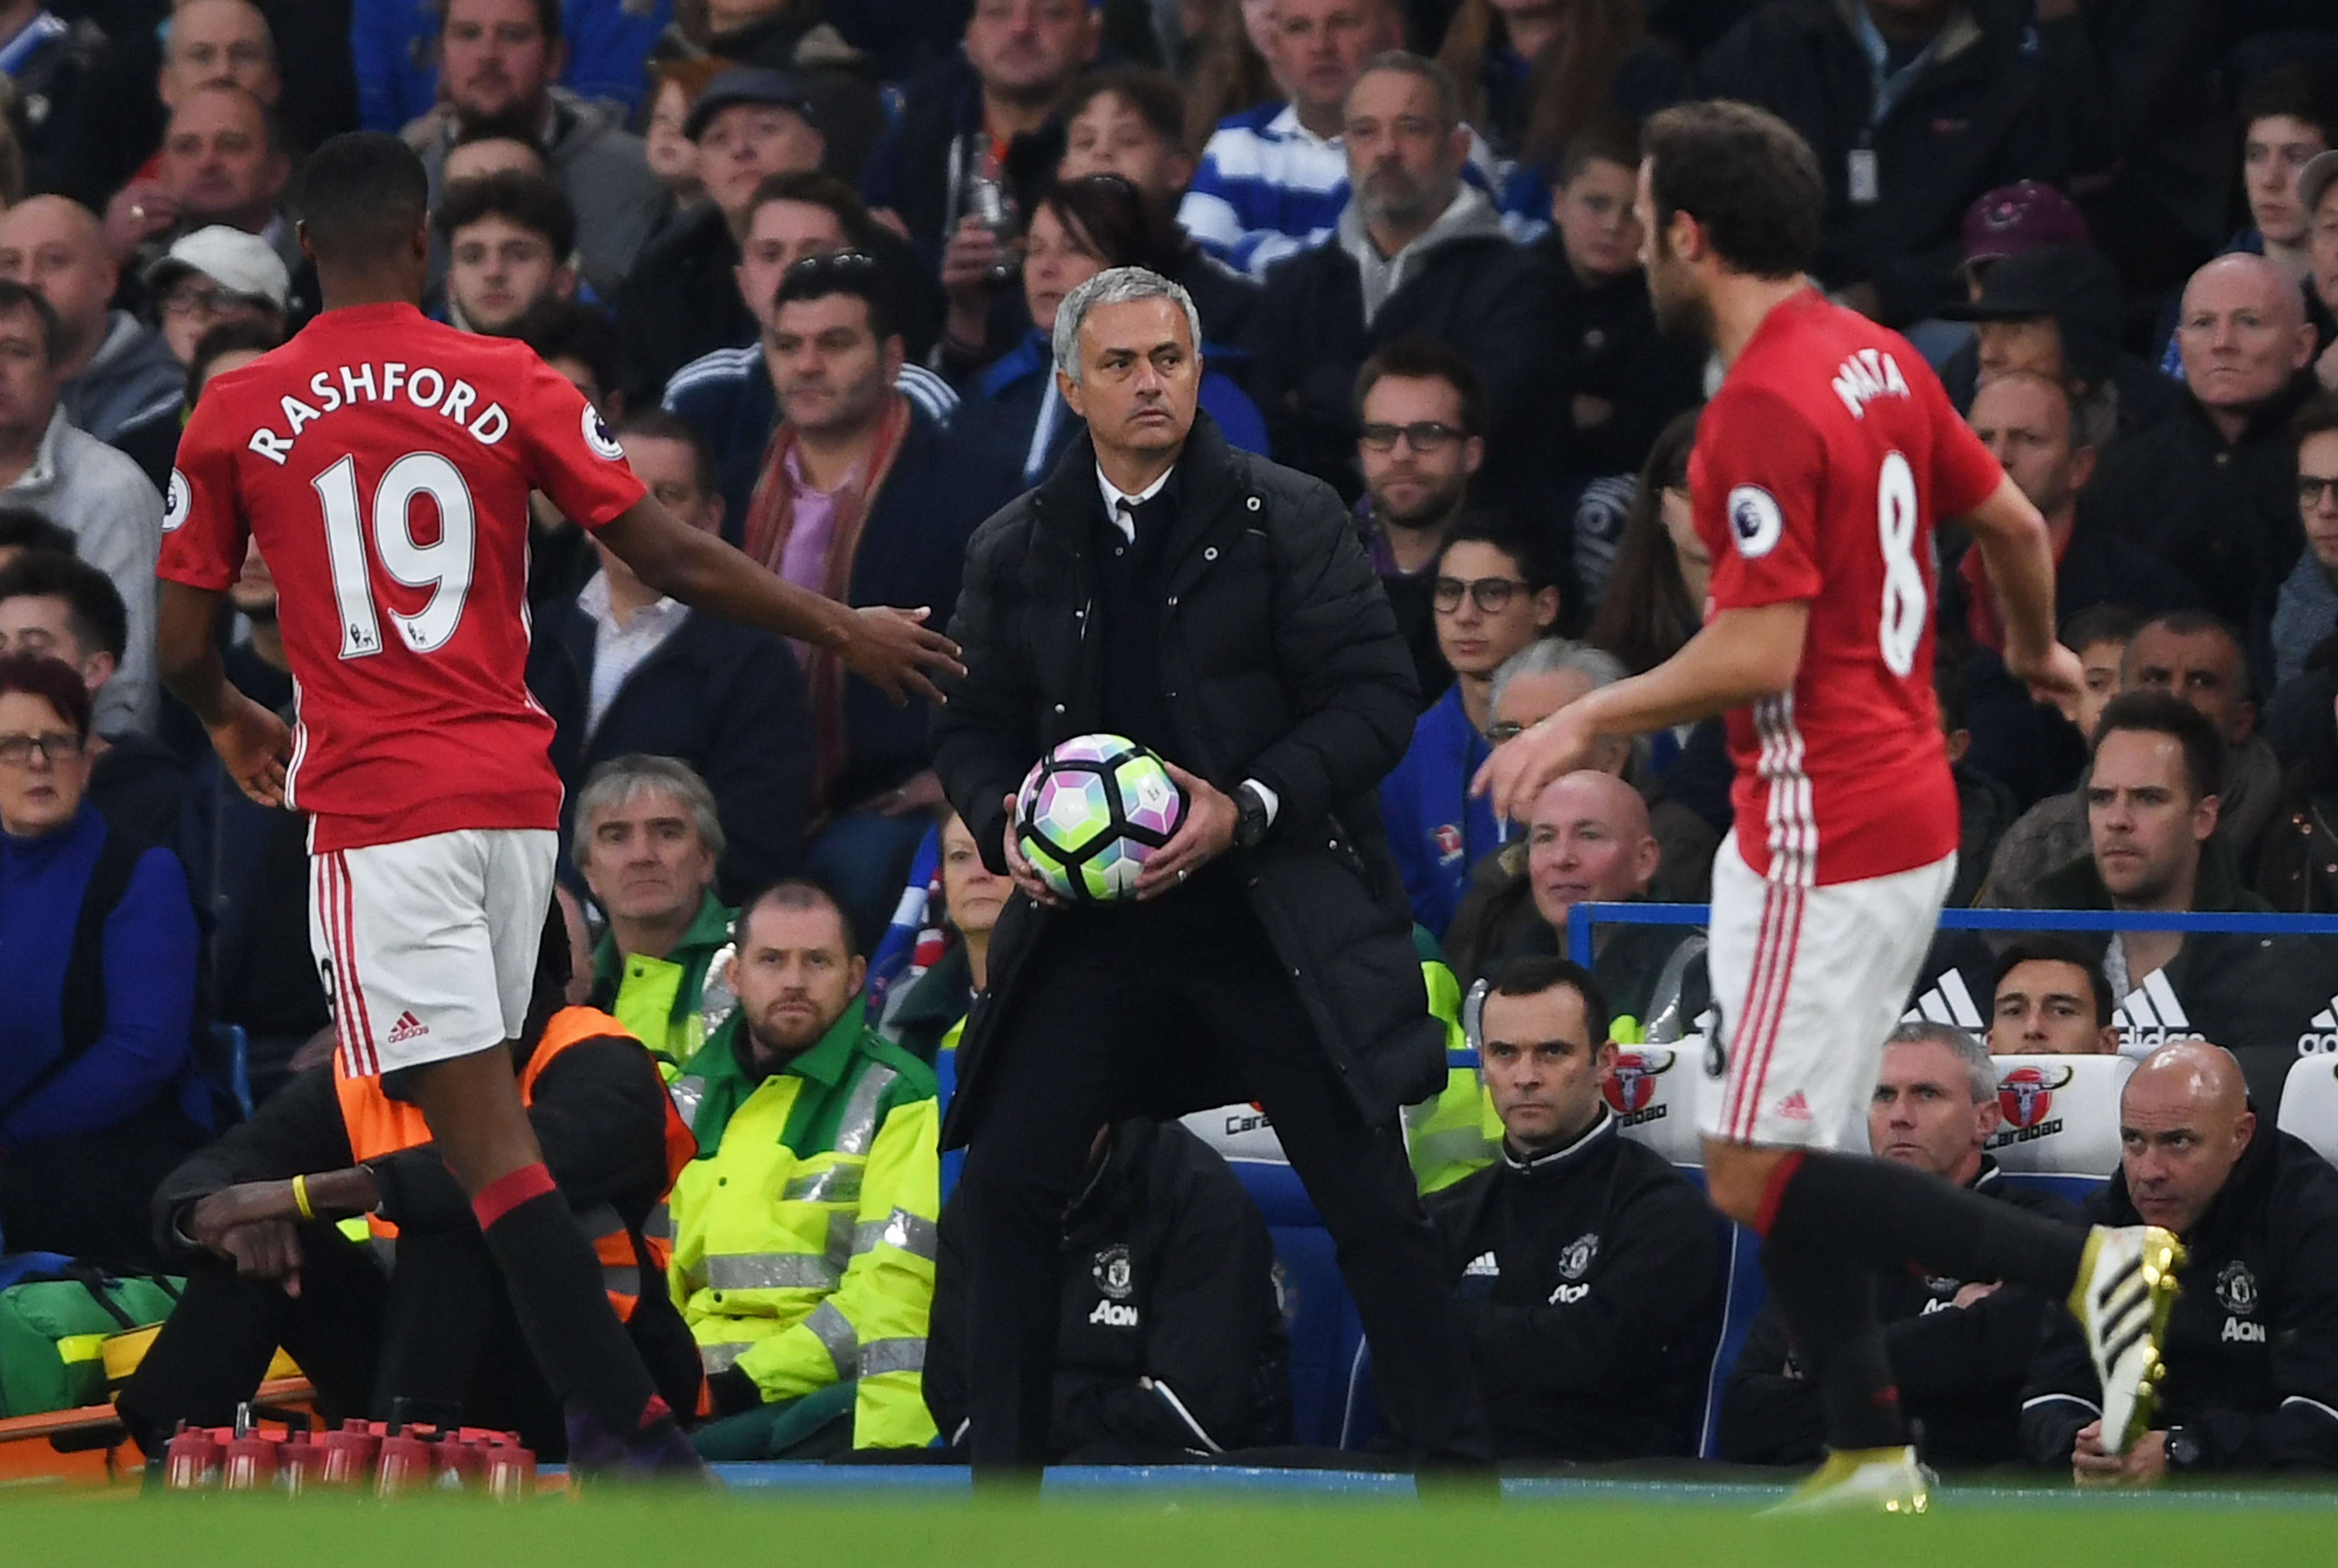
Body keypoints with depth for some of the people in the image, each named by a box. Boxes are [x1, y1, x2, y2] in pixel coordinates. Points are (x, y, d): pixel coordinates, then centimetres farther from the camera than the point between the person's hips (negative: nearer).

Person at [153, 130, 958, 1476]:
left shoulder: (236, 415, 0)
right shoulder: (508, 385, 2)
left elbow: (184, 645, 6)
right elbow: (674, 559, 0)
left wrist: (232, 718, 29)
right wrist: (843, 629, 12)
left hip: (376, 805, -3)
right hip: (516, 795, 3)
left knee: (485, 1135, -8)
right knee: (481, 1103, 17)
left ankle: (635, 1424, -19)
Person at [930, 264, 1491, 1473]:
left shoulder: (1290, 521, -2)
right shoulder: (1015, 552, 7)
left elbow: (1374, 696, -6)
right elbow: (971, 728, 14)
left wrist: (1251, 807, -18)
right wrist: (1002, 823, -7)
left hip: (1276, 911, -3)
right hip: (1088, 921, 3)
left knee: (1371, 1202, -2)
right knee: (1006, 1182, -5)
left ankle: (1455, 1467, 9)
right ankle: (1002, 1478, 5)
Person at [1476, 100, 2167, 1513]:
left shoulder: (1763, 411, -20)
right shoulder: (1877, 360, 8)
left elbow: (1761, 653, -24)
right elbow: (2013, 520, 19)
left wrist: (1591, 721, -12)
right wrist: (2038, 648, 38)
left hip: (1826, 840, -10)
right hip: (1905, 817, 10)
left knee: (1759, 1179, -8)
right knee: (1788, 1169, 14)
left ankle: (2088, 1265, -13)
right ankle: (1872, 1462, 14)